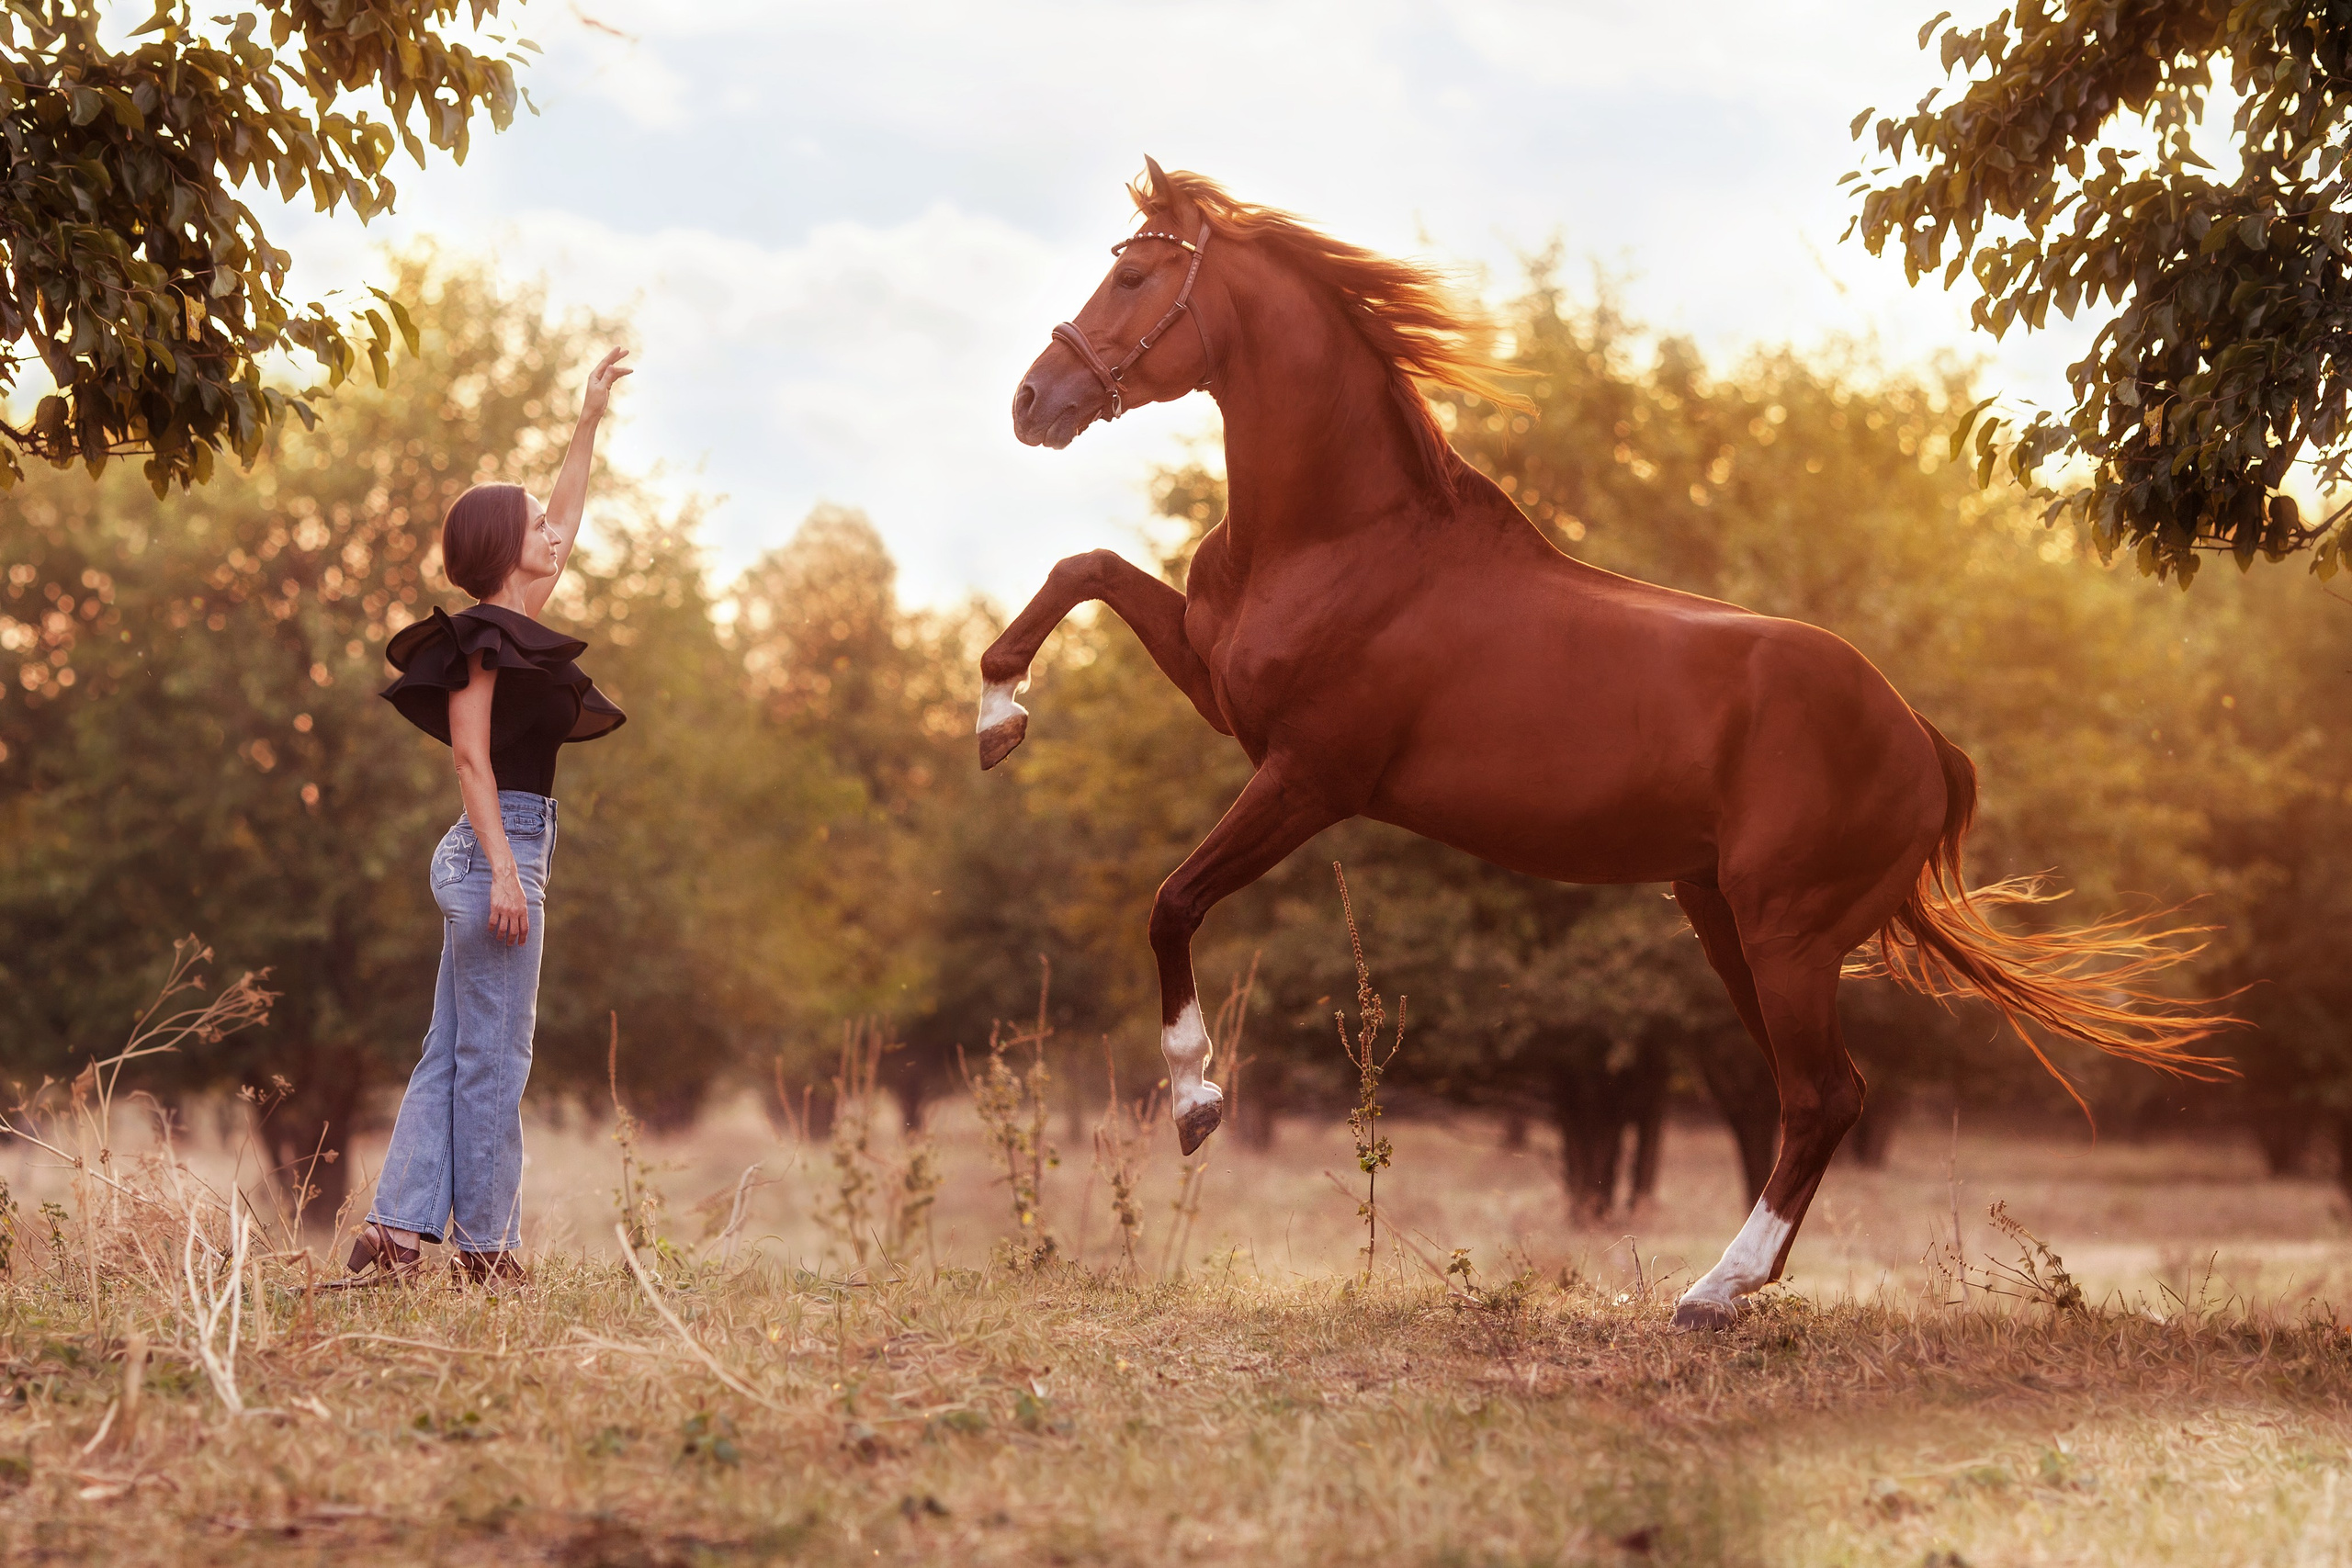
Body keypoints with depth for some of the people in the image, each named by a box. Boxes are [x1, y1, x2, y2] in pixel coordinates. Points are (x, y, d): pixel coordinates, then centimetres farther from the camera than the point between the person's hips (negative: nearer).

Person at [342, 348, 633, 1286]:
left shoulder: (516, 627, 16)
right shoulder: (486, 635, -9)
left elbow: (564, 525, 29)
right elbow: (469, 752, -15)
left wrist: (590, 423, 30)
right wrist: (504, 869, -22)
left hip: (492, 857, 10)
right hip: (496, 853, -10)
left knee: (452, 1055, 7)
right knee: (493, 1058, -6)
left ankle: (394, 1233, 4)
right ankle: (486, 1251, -3)